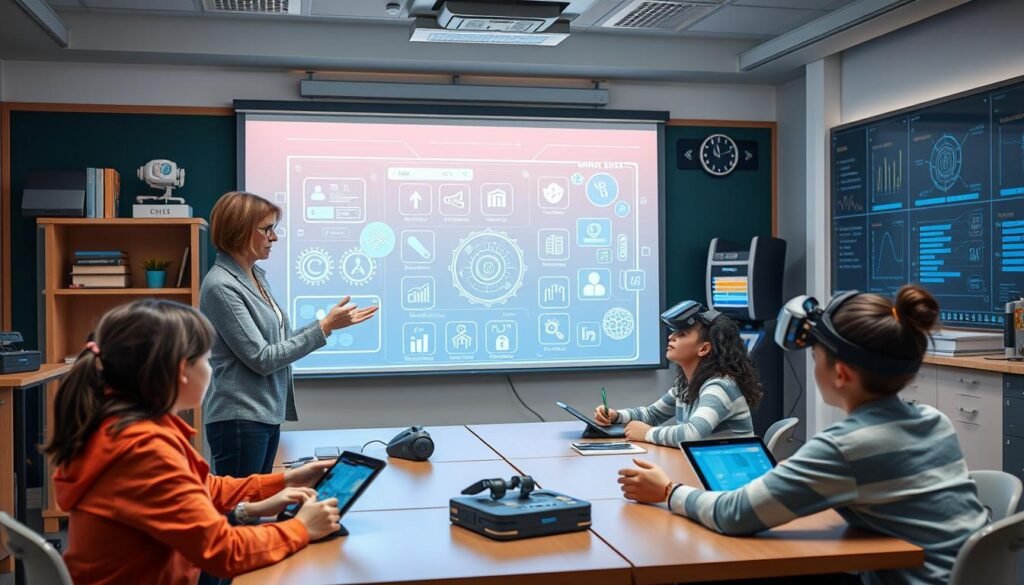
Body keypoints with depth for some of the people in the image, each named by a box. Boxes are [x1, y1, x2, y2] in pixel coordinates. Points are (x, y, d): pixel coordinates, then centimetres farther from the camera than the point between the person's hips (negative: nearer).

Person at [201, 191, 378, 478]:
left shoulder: (256, 275, 10)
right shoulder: (221, 286, -16)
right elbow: (262, 358, -17)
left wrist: (330, 323, 6)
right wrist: (324, 328, -15)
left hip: (268, 413, 9)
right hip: (239, 419, -9)